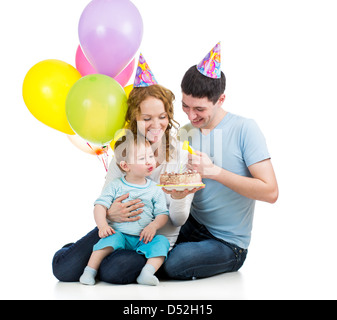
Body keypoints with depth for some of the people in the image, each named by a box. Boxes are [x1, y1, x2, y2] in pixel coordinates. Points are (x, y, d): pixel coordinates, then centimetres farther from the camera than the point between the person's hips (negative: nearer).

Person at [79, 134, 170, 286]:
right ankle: (90, 271, -22)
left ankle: (147, 273, -32)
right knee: (111, 238, -31)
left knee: (161, 242, -22)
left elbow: (162, 214, 6)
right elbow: (100, 206, -2)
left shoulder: (155, 190, 7)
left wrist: (153, 226, -15)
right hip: (119, 233, -2)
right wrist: (103, 225, -20)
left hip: (143, 239, 2)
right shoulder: (115, 186, 3)